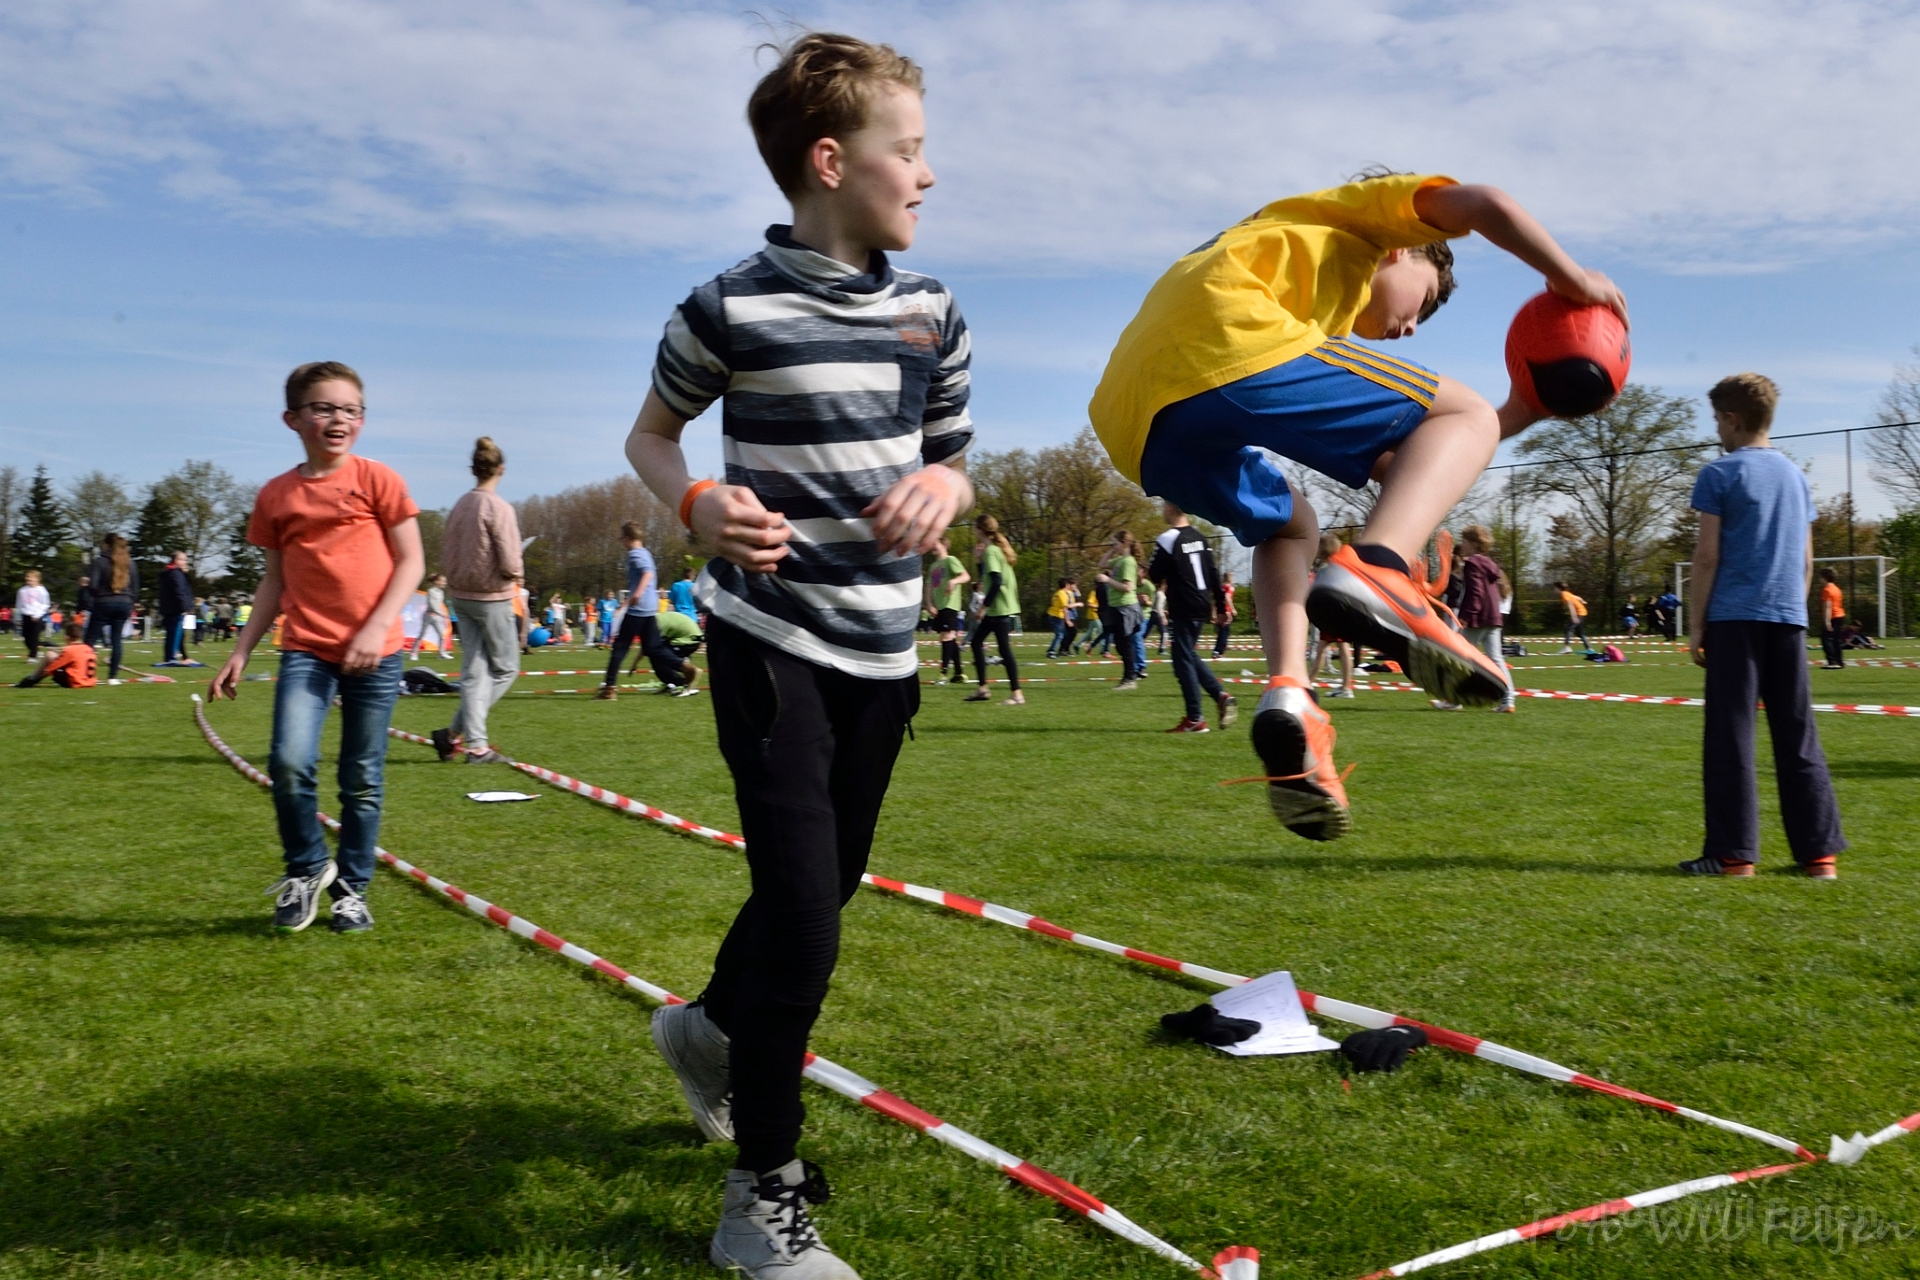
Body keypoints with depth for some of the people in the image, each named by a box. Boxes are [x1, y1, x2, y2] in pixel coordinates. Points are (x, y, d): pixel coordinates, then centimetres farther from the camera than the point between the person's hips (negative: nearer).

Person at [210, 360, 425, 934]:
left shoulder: (376, 479, -1)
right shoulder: (276, 496, 9)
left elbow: (411, 561, -1)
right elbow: (274, 580, 15)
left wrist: (376, 628, -12)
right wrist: (240, 653, 12)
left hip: (374, 653, -2)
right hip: (305, 649, 2)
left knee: (363, 781, 5)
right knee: (289, 763, -16)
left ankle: (351, 889, 22)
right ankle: (306, 869, 9)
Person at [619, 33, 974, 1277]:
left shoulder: (935, 313, 4)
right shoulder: (733, 309, -11)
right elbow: (651, 434, 4)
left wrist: (945, 486, -11)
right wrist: (698, 502, -17)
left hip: (884, 647, 6)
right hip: (770, 638, -6)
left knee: (826, 887, 19)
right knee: (803, 921, -10)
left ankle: (711, 1023, 50)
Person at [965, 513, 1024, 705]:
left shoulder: (990, 551, -14)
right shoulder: (996, 549, 14)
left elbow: (996, 582, -23)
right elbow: (986, 578, 20)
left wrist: (984, 606, -19)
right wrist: (981, 559, 9)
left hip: (1001, 609, -10)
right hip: (996, 609, 10)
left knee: (1004, 649, -7)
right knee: (977, 642, 14)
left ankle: (1017, 694, -4)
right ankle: (982, 689, 16)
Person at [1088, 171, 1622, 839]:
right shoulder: (1360, 214, 28)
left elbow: (1383, 463, 41)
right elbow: (1481, 204, 7)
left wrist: (1512, 417, 44)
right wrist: (1571, 278, 20)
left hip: (1144, 433, 8)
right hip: (1225, 350, -8)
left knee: (1289, 524, 34)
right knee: (1464, 416, 8)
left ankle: (1287, 694, 5)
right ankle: (1373, 573, -23)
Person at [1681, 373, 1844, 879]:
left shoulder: (1719, 473, -3)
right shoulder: (1795, 474, 15)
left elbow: (1707, 555, -7)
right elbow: (1806, 559, 16)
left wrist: (1696, 623, -3)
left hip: (1735, 618, -5)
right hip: (1789, 618, 6)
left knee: (1731, 735, -2)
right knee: (1798, 737, 8)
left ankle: (1733, 852, -2)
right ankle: (1820, 851, 9)